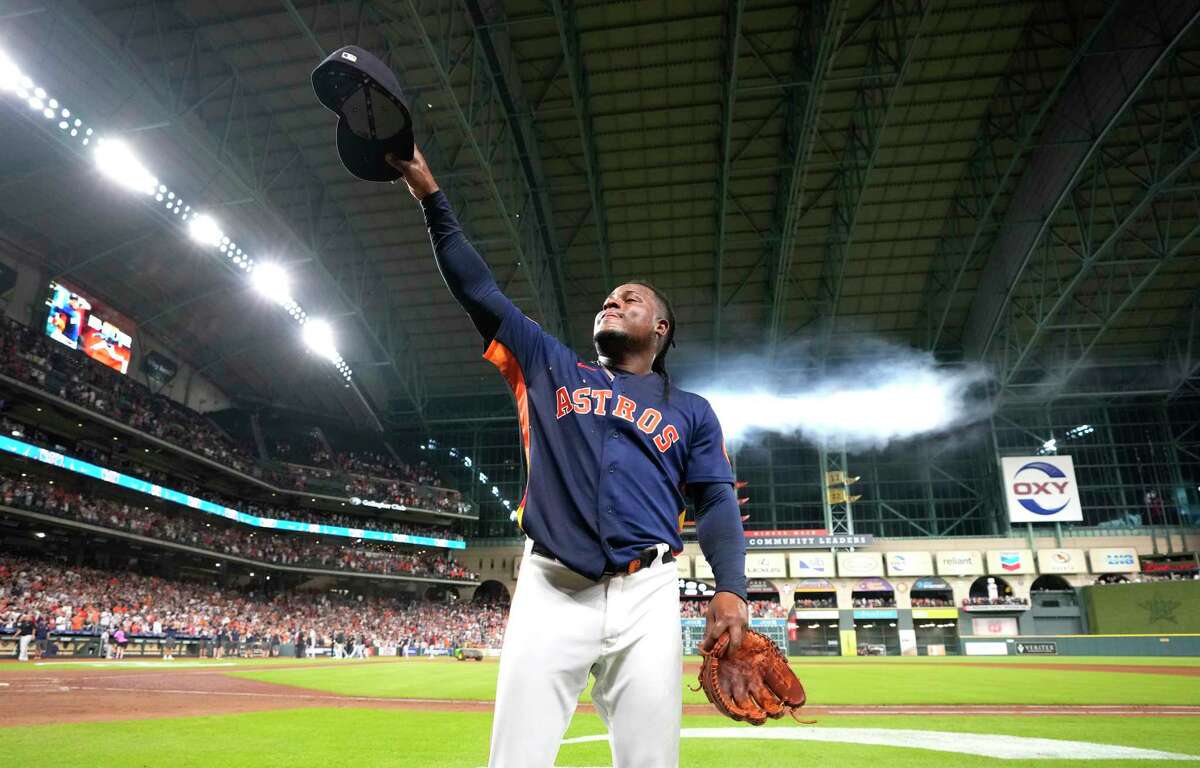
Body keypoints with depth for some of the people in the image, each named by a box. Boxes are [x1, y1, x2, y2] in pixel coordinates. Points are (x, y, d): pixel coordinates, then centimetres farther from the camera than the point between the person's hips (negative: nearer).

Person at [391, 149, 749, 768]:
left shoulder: (691, 411, 17)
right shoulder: (550, 368, 18)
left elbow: (716, 503, 9)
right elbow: (478, 291, 15)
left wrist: (730, 588, -9)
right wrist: (430, 196, 13)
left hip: (646, 596, 0)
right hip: (550, 591, 0)